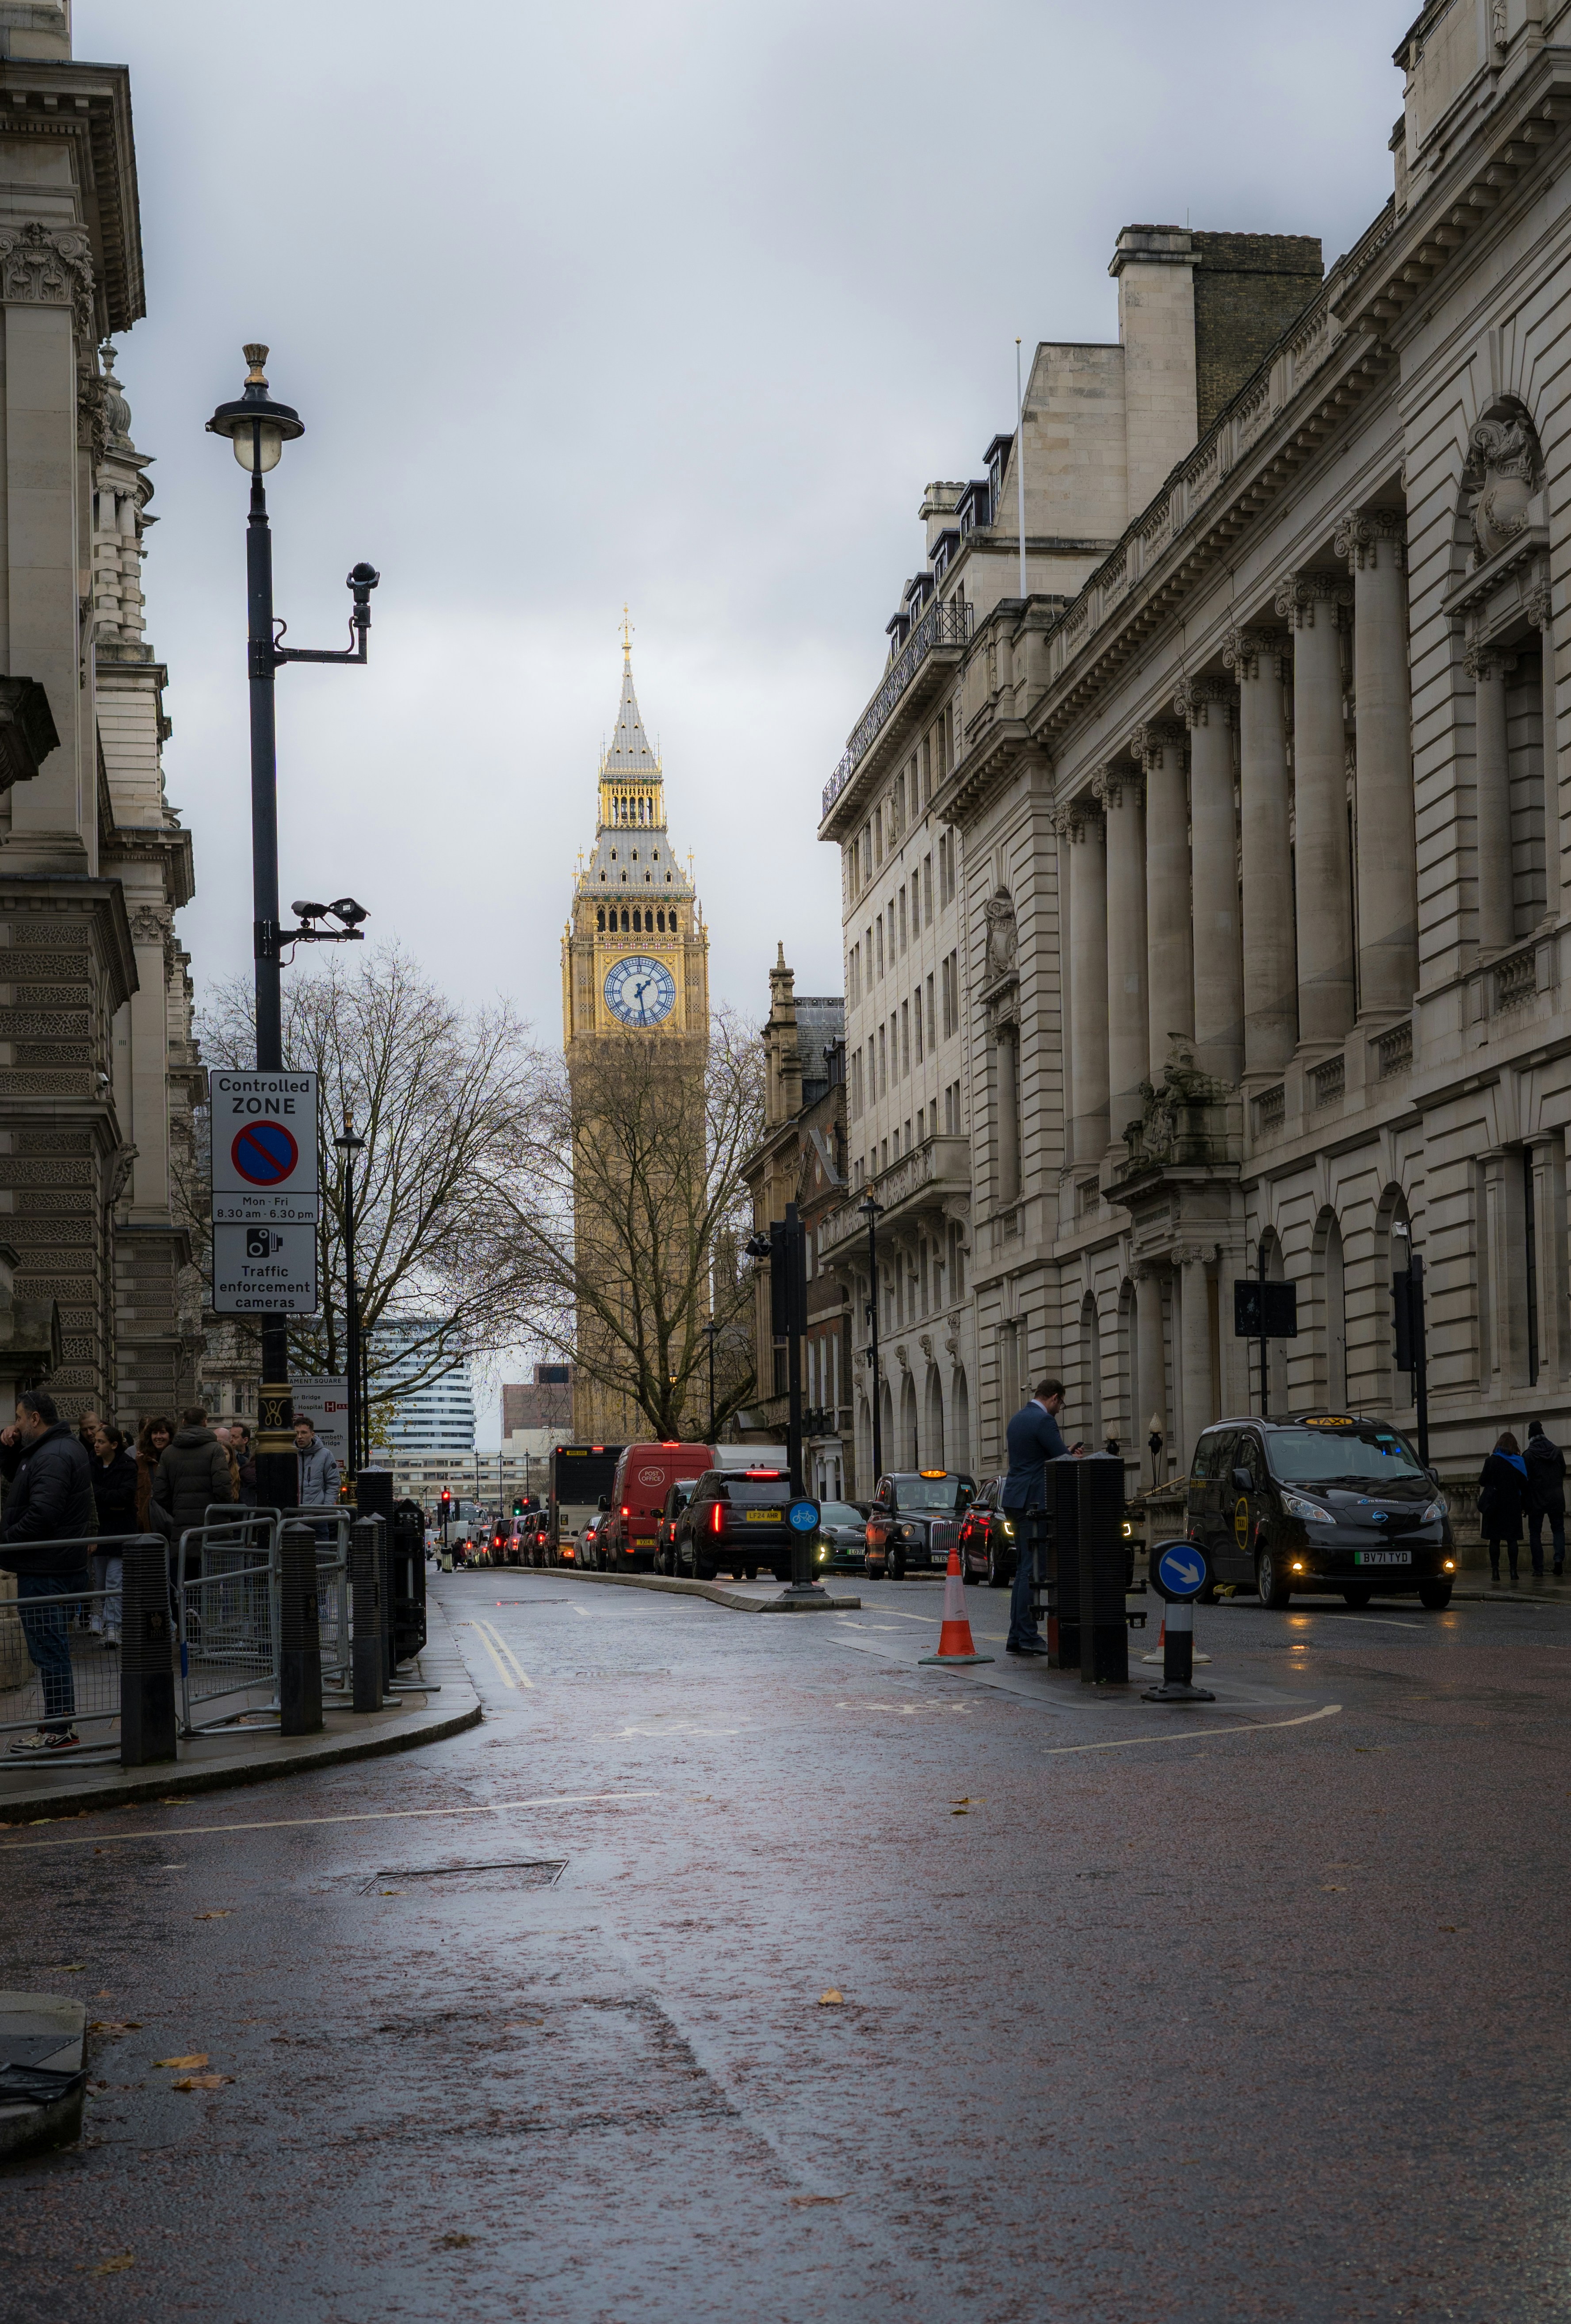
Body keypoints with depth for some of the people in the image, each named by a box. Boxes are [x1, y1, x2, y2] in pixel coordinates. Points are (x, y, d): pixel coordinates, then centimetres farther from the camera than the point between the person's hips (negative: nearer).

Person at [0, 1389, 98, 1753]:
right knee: (51, 1649, 16)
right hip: (60, 1565, 11)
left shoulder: (53, 1457, -18)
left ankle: (60, 1732, -3)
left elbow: (41, 1514, -27)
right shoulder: (64, 1447, 17)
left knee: (48, 1650, -6)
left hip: (45, 1570, -11)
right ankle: (61, 1726, 22)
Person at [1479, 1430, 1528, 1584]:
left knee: (1494, 1539, 3)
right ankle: (1513, 1570, -2)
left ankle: (1495, 1571, -1)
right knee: (1512, 1538, 5)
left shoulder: (1491, 1461, -6)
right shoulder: (1520, 1462, -1)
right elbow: (1524, 1485, 1)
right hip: (1513, 1505, 1)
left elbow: (1482, 1481, -4)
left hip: (1494, 1505, -1)